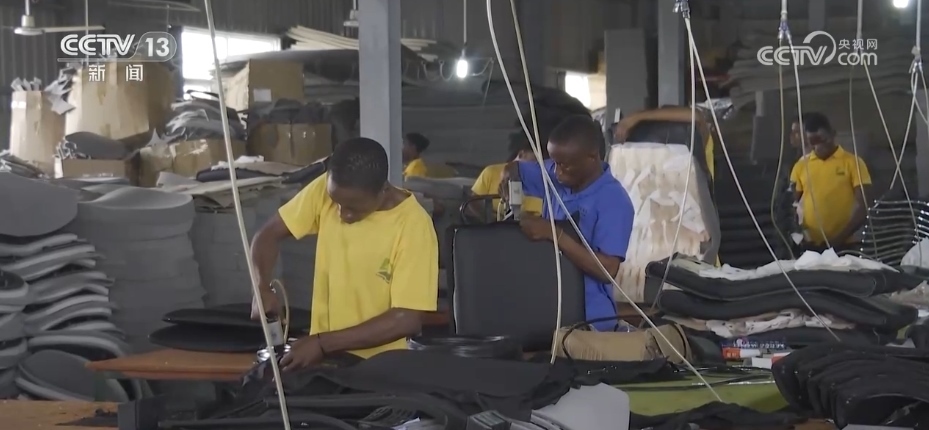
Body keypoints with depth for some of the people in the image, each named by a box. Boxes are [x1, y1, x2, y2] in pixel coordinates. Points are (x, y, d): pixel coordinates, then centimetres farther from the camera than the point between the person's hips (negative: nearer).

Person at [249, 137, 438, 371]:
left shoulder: (413, 226, -17)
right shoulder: (325, 190, -5)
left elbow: (407, 319, -18)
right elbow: (269, 235, 6)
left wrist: (323, 343, -21)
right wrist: (263, 289, -14)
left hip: (379, 368, -3)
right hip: (323, 359, 4)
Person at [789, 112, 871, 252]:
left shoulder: (853, 162, 1)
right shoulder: (801, 165, 9)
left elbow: (862, 208, -4)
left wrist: (839, 239, -14)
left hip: (843, 246, -3)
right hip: (809, 246, 3)